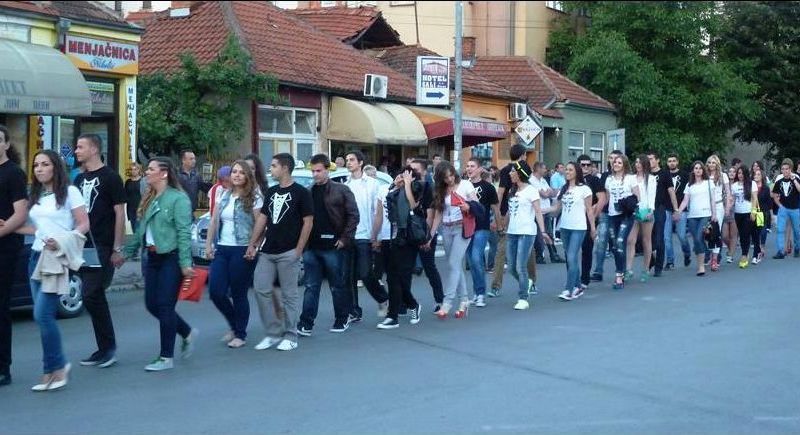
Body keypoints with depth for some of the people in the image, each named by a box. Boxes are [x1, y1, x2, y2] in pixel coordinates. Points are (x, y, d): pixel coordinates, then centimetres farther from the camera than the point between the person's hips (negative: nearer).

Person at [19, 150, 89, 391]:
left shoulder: (69, 192, -3)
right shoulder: (36, 196, 17)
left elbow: (84, 225, -6)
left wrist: (62, 241, -20)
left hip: (58, 258, -7)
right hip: (37, 256, 7)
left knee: (42, 314, -14)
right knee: (43, 315, 3)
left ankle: (55, 367, -2)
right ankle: (54, 369, 8)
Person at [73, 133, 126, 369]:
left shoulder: (110, 177, -5)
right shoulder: (79, 179, 16)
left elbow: (120, 213, -8)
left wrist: (117, 248, -12)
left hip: (103, 248, -7)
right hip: (83, 247, 7)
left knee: (91, 296, -13)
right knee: (96, 298, 9)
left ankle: (108, 347, -2)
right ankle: (105, 349, 15)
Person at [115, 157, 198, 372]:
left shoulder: (178, 198, -12)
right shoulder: (149, 199, 14)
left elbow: (184, 233, -17)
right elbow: (141, 230, 19)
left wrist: (185, 263, -21)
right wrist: (126, 253, 18)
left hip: (171, 258, -8)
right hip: (153, 257, 8)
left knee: (165, 306, -5)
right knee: (152, 305, 8)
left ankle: (166, 357, 6)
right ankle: (187, 333, 29)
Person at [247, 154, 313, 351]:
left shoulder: (301, 193, -5)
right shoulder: (271, 192, 14)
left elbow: (308, 222, -7)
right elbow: (262, 218, 15)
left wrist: (298, 250, -12)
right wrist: (252, 244, 9)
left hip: (288, 253, -6)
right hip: (267, 251, 6)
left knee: (289, 294, 0)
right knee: (262, 290, 2)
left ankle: (290, 336, 9)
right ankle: (272, 333, 12)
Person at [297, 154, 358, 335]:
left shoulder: (341, 190, -1)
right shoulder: (308, 192, 11)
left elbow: (353, 215, -5)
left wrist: (345, 238, -10)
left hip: (332, 246, -4)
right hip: (311, 247, 4)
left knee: (337, 286, 7)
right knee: (311, 286, 4)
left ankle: (342, 320, 18)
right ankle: (306, 324, 3)